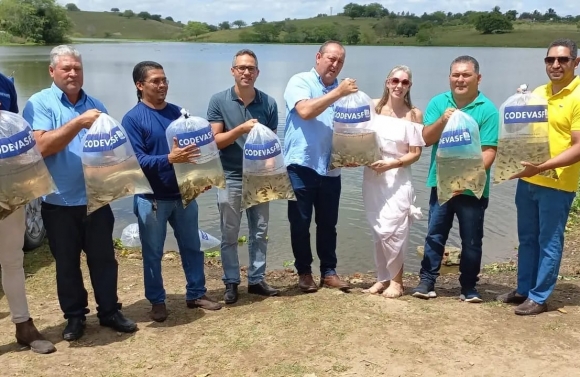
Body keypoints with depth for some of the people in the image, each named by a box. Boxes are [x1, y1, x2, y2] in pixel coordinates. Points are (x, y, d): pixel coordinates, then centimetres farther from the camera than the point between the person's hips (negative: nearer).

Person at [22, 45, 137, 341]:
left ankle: (109, 312, 25)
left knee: (104, 258, 11)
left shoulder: (95, 105, 10)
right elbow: (41, 146, -20)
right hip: (59, 202, -3)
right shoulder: (39, 104, -5)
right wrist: (78, 122, -25)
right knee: (67, 263, 10)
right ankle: (74, 316, 25)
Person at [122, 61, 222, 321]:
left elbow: (193, 147, 13)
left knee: (192, 247, 14)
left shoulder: (177, 112, 6)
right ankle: (157, 302, 23)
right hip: (152, 198, -5)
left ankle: (196, 294, 29)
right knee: (153, 253, 7)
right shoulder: (132, 119, -10)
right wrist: (169, 158, -31)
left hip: (183, 194, 5)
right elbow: (137, 161, -17)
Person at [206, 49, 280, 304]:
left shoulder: (268, 103, 0)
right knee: (229, 235, 6)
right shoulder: (218, 101, -6)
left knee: (259, 232, 10)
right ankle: (231, 283, 19)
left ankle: (256, 280, 23)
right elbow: (215, 141, -9)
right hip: (230, 178, -2)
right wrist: (241, 129, -23)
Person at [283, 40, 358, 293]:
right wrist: (337, 93, -20)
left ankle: (329, 272, 20)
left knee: (328, 223, 10)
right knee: (300, 223, 4)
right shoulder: (300, 82, -2)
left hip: (331, 168, 5)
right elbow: (305, 111, -21)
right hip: (301, 165, -4)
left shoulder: (341, 90, 14)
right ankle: (304, 272, 16)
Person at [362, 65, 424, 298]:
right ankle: (383, 277, 21)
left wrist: (392, 164, -18)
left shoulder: (414, 115, -4)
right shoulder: (373, 107, 4)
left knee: (394, 229, -8)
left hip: (398, 178, -3)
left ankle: (396, 280, 9)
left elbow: (415, 153, -6)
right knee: (379, 230, 9)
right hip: (372, 176, 3)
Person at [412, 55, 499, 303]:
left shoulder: (487, 109, -8)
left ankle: (469, 287, 21)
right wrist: (442, 121, -21)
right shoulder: (438, 103, 2)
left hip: (473, 188, -2)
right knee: (435, 235, 10)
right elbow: (426, 139, -3)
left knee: (471, 241, 8)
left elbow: (489, 151, -12)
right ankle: (427, 281, 21)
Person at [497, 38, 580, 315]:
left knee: (549, 243, 4)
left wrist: (542, 167, -27)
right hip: (527, 181, 7)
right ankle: (523, 289, 28)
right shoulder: (537, 93, 9)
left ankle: (539, 297, 14)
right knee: (527, 239, 15)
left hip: (557, 184, -7)